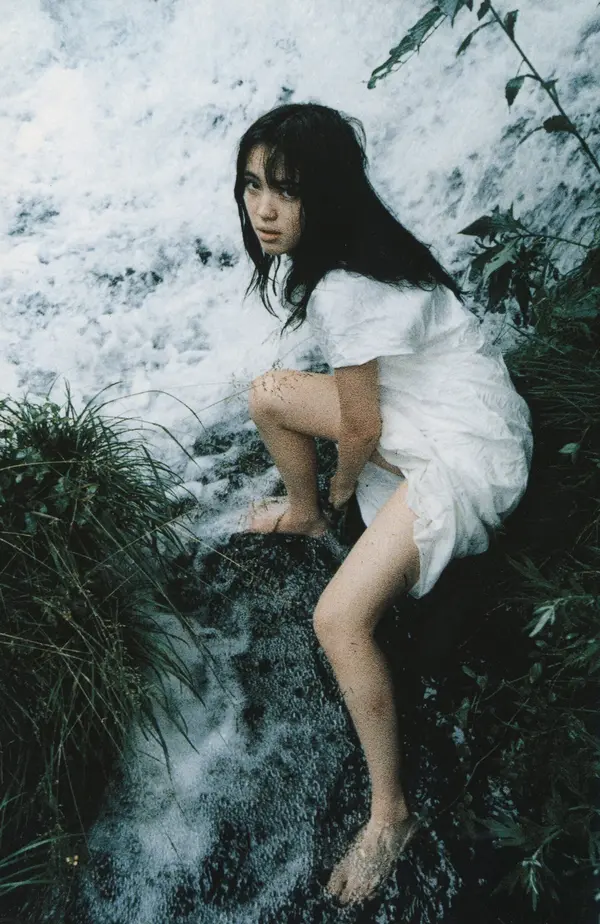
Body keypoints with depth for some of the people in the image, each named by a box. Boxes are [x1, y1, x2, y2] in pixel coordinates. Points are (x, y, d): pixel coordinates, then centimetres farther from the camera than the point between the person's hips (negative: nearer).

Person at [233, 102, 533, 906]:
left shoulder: (343, 290, -28)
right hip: (417, 408, 9)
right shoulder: (312, 252, 1)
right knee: (268, 393, 12)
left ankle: (390, 816, 1)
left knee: (340, 619, -18)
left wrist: (344, 485, 4)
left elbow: (362, 427, -17)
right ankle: (304, 515, 35)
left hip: (469, 454, -9)